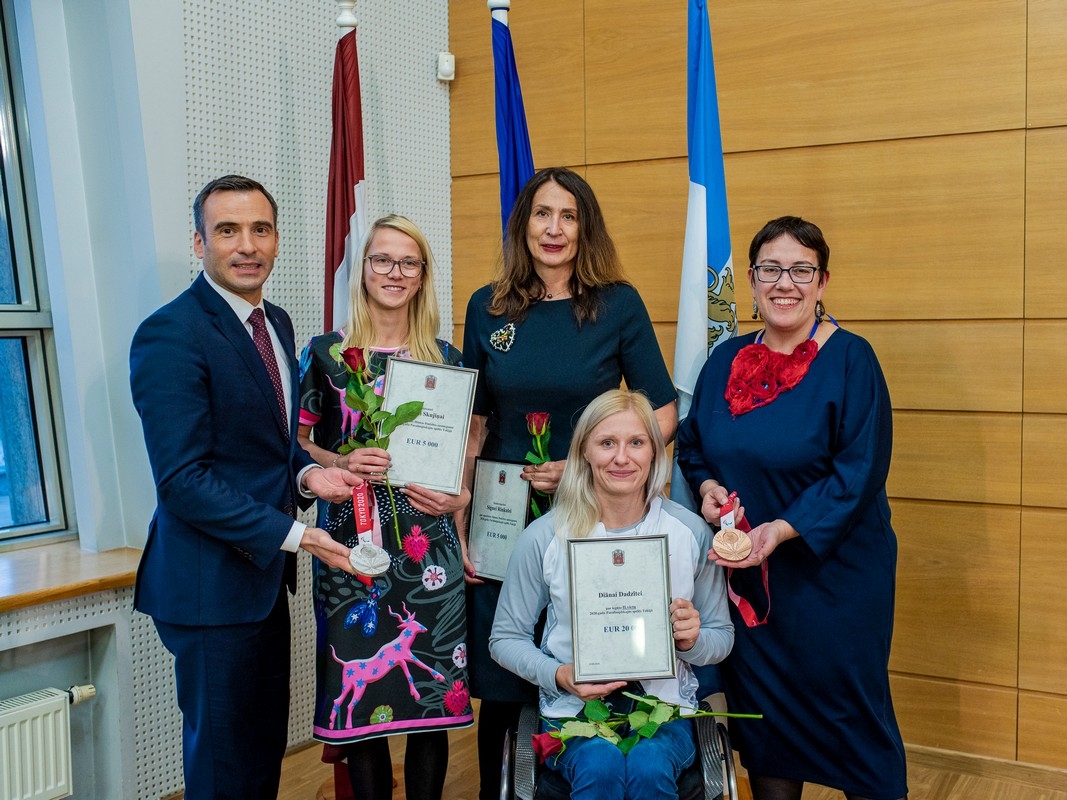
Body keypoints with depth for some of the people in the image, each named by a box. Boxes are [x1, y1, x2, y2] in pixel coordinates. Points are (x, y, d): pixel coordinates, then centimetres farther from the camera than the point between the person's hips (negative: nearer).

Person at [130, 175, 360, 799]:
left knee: (267, 746, 20)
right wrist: (294, 535, -22)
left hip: (263, 568, 8)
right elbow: (183, 478, -22)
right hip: (212, 582, -8)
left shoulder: (276, 323, 9)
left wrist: (305, 471, -5)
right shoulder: (171, 335, -18)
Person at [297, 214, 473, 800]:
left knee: (433, 687, 5)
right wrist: (339, 464, -12)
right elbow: (295, 443, 6)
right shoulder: (326, 354, 3)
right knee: (360, 692, 3)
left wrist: (459, 496, -4)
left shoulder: (446, 359, 8)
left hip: (429, 545, 1)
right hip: (350, 544, -1)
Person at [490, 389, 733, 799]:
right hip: (574, 707, 0)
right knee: (600, 767, -31)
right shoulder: (544, 536, -4)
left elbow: (722, 638, 10)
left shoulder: (691, 531, 0)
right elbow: (505, 638, 4)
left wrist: (692, 640, -14)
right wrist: (560, 676, -14)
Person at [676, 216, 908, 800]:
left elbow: (858, 473, -15)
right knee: (760, 707, 15)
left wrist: (782, 530, -25)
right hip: (745, 574, 5)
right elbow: (691, 445, 15)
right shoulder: (726, 361, 5)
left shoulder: (850, 360, -10)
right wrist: (708, 487, -6)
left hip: (833, 572, -4)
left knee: (848, 711, 7)